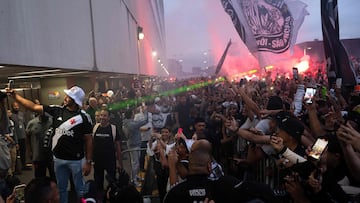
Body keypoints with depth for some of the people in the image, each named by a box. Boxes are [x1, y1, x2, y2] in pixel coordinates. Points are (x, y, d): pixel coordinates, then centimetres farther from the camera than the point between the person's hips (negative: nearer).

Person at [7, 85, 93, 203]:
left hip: (76, 160, -4)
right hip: (58, 159, 4)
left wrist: (88, 162, -10)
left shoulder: (84, 117, -12)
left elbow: (88, 140, -9)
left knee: (80, 189, 10)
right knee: (61, 188, 19)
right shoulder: (57, 110, -1)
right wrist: (15, 96, -3)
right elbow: (34, 107, 1)